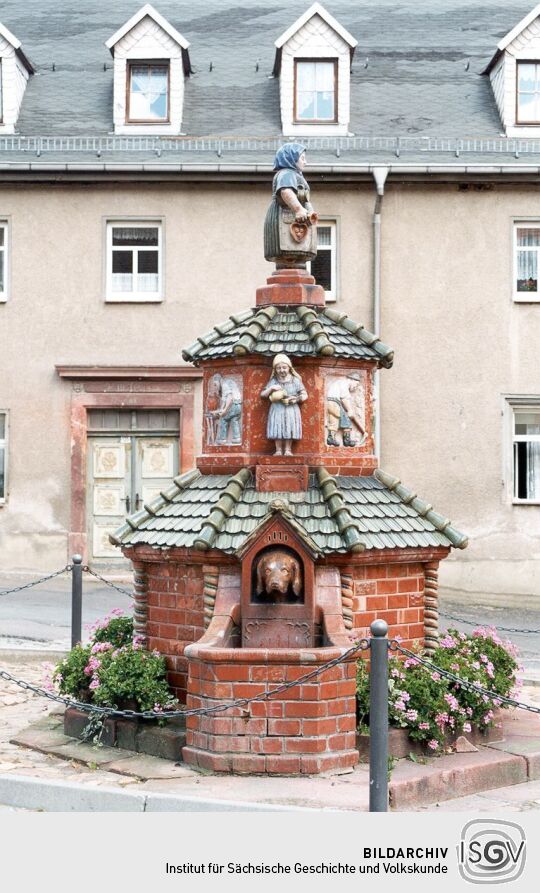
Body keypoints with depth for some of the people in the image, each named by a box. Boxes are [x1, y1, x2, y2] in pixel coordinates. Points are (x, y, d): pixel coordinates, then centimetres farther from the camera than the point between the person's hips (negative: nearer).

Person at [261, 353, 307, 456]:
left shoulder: (295, 380, 0)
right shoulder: (273, 381, 3)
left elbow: (304, 395, 4)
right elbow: (262, 394, 3)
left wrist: (297, 399, -16)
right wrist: (271, 388, -13)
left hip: (291, 410, -1)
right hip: (277, 410, 1)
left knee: (289, 429, -2)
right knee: (277, 429, -3)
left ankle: (288, 450, 7)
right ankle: (278, 450, 5)